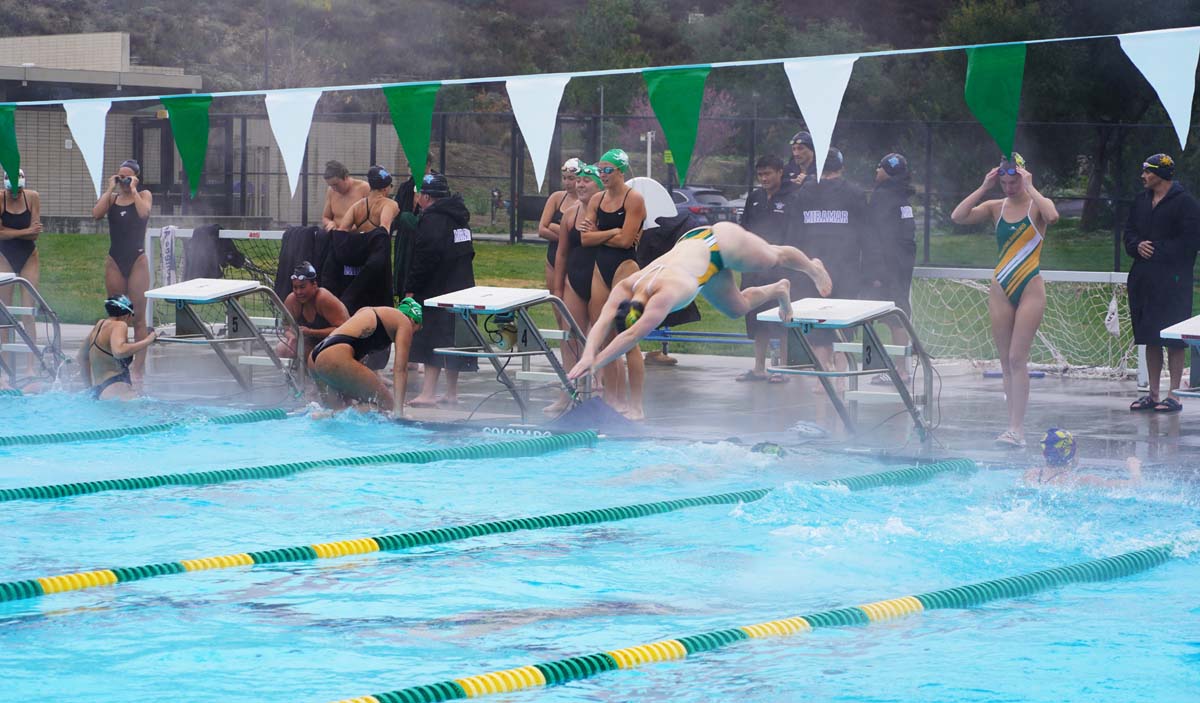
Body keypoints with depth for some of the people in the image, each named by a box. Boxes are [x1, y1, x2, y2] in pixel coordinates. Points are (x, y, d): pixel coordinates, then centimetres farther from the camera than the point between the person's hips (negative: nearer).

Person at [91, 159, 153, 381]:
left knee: (138, 316, -4)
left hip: (137, 260, -3)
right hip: (115, 261, 3)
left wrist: (133, 190, -11)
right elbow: (96, 213, -10)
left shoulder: (144, 195, 2)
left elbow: (143, 212, -20)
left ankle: (138, 368, -4)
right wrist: (111, 189, -7)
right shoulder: (111, 197, 8)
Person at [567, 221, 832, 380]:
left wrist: (596, 363, -57)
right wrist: (588, 355, -55)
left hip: (719, 242, -6)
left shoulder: (666, 294, -45)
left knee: (776, 257, 24)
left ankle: (814, 268, 55)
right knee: (738, 309, 22)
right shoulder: (625, 288, -28)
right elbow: (602, 322, -36)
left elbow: (633, 335, -52)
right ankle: (779, 290, 52)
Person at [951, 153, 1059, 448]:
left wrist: (1030, 188, -19)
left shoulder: (1037, 205, -3)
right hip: (1000, 288, 5)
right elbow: (958, 217, -6)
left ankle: (1016, 429, -13)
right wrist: (984, 188, -7)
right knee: (1006, 362, 6)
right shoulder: (996, 208, 7)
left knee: (1017, 359, -11)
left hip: (1029, 289, -5)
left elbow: (1052, 216, -28)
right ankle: (1015, 425, 11)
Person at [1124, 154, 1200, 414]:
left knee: (1174, 341, -5)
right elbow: (1129, 230, 18)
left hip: (1172, 279, -7)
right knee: (1150, 339, 10)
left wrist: (1158, 250, -14)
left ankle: (1173, 395, -1)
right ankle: (1153, 394, 16)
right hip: (1143, 278, 7)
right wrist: (1137, 246, -2)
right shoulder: (1141, 200, 15)